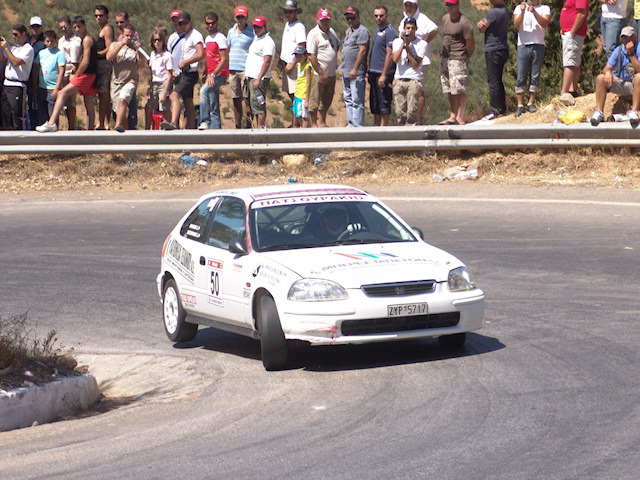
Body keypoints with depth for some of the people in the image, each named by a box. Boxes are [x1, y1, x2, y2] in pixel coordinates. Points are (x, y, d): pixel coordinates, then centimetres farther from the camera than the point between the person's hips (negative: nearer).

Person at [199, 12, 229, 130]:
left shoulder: (220, 38, -9)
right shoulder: (207, 39, 18)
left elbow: (224, 59, -16)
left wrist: (213, 75, -22)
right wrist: (206, 74, 16)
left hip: (219, 74, -9)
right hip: (210, 75, 9)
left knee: (204, 90, -31)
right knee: (214, 106, 8)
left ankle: (205, 121, -32)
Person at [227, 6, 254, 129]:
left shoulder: (251, 33, -1)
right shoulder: (231, 32, 15)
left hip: (245, 70, -5)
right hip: (232, 70, 5)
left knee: (247, 100, -8)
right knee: (236, 100, 6)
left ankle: (250, 124, -2)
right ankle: (238, 126, 11)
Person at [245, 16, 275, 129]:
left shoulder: (268, 42, -11)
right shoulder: (256, 39, 20)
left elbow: (267, 62, -19)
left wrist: (258, 79, -23)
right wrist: (247, 74, 19)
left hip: (260, 78, -10)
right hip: (251, 77, 10)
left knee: (257, 103, -12)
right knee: (253, 103, 8)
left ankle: (261, 127, -12)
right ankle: (257, 127, 10)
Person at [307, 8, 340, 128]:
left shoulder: (332, 32, 12)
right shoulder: (313, 34, -12)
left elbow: (337, 45, 32)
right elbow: (311, 56, -16)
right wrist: (322, 73, -17)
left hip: (331, 74, 7)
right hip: (319, 74, -7)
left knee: (326, 100, 14)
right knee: (314, 100, -2)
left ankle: (322, 122, 24)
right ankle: (313, 124, 4)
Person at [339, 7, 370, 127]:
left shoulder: (362, 31, -11)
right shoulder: (348, 31, 19)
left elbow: (362, 50, -18)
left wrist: (355, 69, -22)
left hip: (356, 73, -10)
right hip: (346, 72, 10)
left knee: (357, 100, -8)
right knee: (348, 99, 13)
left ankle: (358, 126, -7)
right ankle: (351, 124, 19)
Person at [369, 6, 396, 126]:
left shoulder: (390, 32, -12)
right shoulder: (377, 31, 17)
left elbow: (389, 54, -18)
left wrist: (383, 75, -21)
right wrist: (370, 73, 19)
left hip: (384, 73, -9)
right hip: (374, 72, 9)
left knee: (383, 103, -5)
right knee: (374, 103, 13)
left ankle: (383, 126, -1)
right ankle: (376, 125, 20)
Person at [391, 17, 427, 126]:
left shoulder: (421, 44, 3)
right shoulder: (397, 42, 12)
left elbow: (415, 65, -5)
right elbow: (395, 59, -6)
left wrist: (407, 46, -7)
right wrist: (403, 43, -8)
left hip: (414, 80, -3)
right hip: (399, 80, 3)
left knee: (412, 112, -12)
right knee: (400, 112, 0)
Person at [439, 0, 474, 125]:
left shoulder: (463, 22, -14)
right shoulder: (445, 19, 11)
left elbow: (470, 45, -10)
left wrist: (465, 59, 3)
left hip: (458, 60, -8)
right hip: (445, 59, 8)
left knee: (460, 90, -7)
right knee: (450, 91, 10)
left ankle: (460, 118, -7)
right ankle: (452, 117, 15)